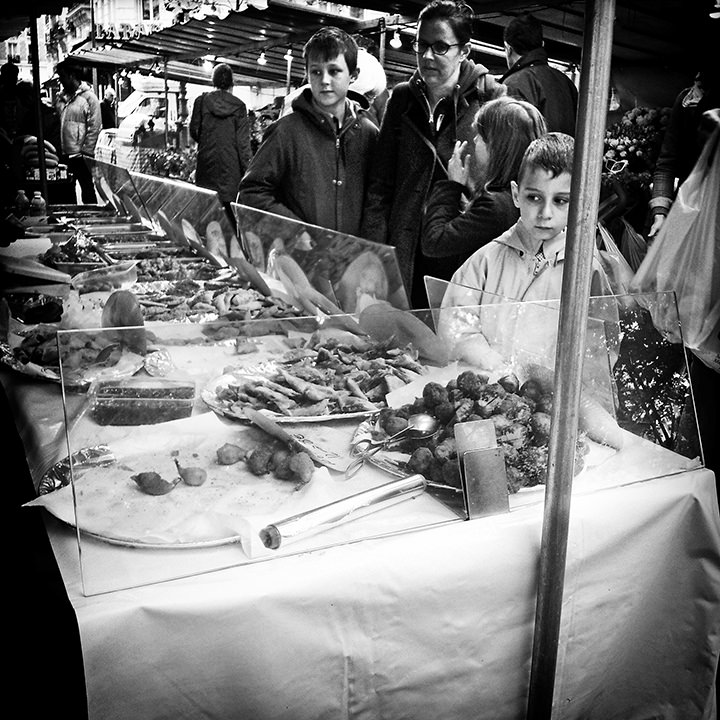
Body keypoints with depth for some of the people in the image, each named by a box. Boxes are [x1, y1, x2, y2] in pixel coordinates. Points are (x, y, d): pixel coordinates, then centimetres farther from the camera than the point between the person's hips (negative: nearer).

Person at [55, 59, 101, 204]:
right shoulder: (63, 97, 13)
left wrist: (86, 152, -13)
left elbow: (95, 127, -10)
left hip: (80, 155, -7)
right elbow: (58, 123, 18)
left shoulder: (89, 97, -7)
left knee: (87, 188, 3)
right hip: (65, 153, 7)